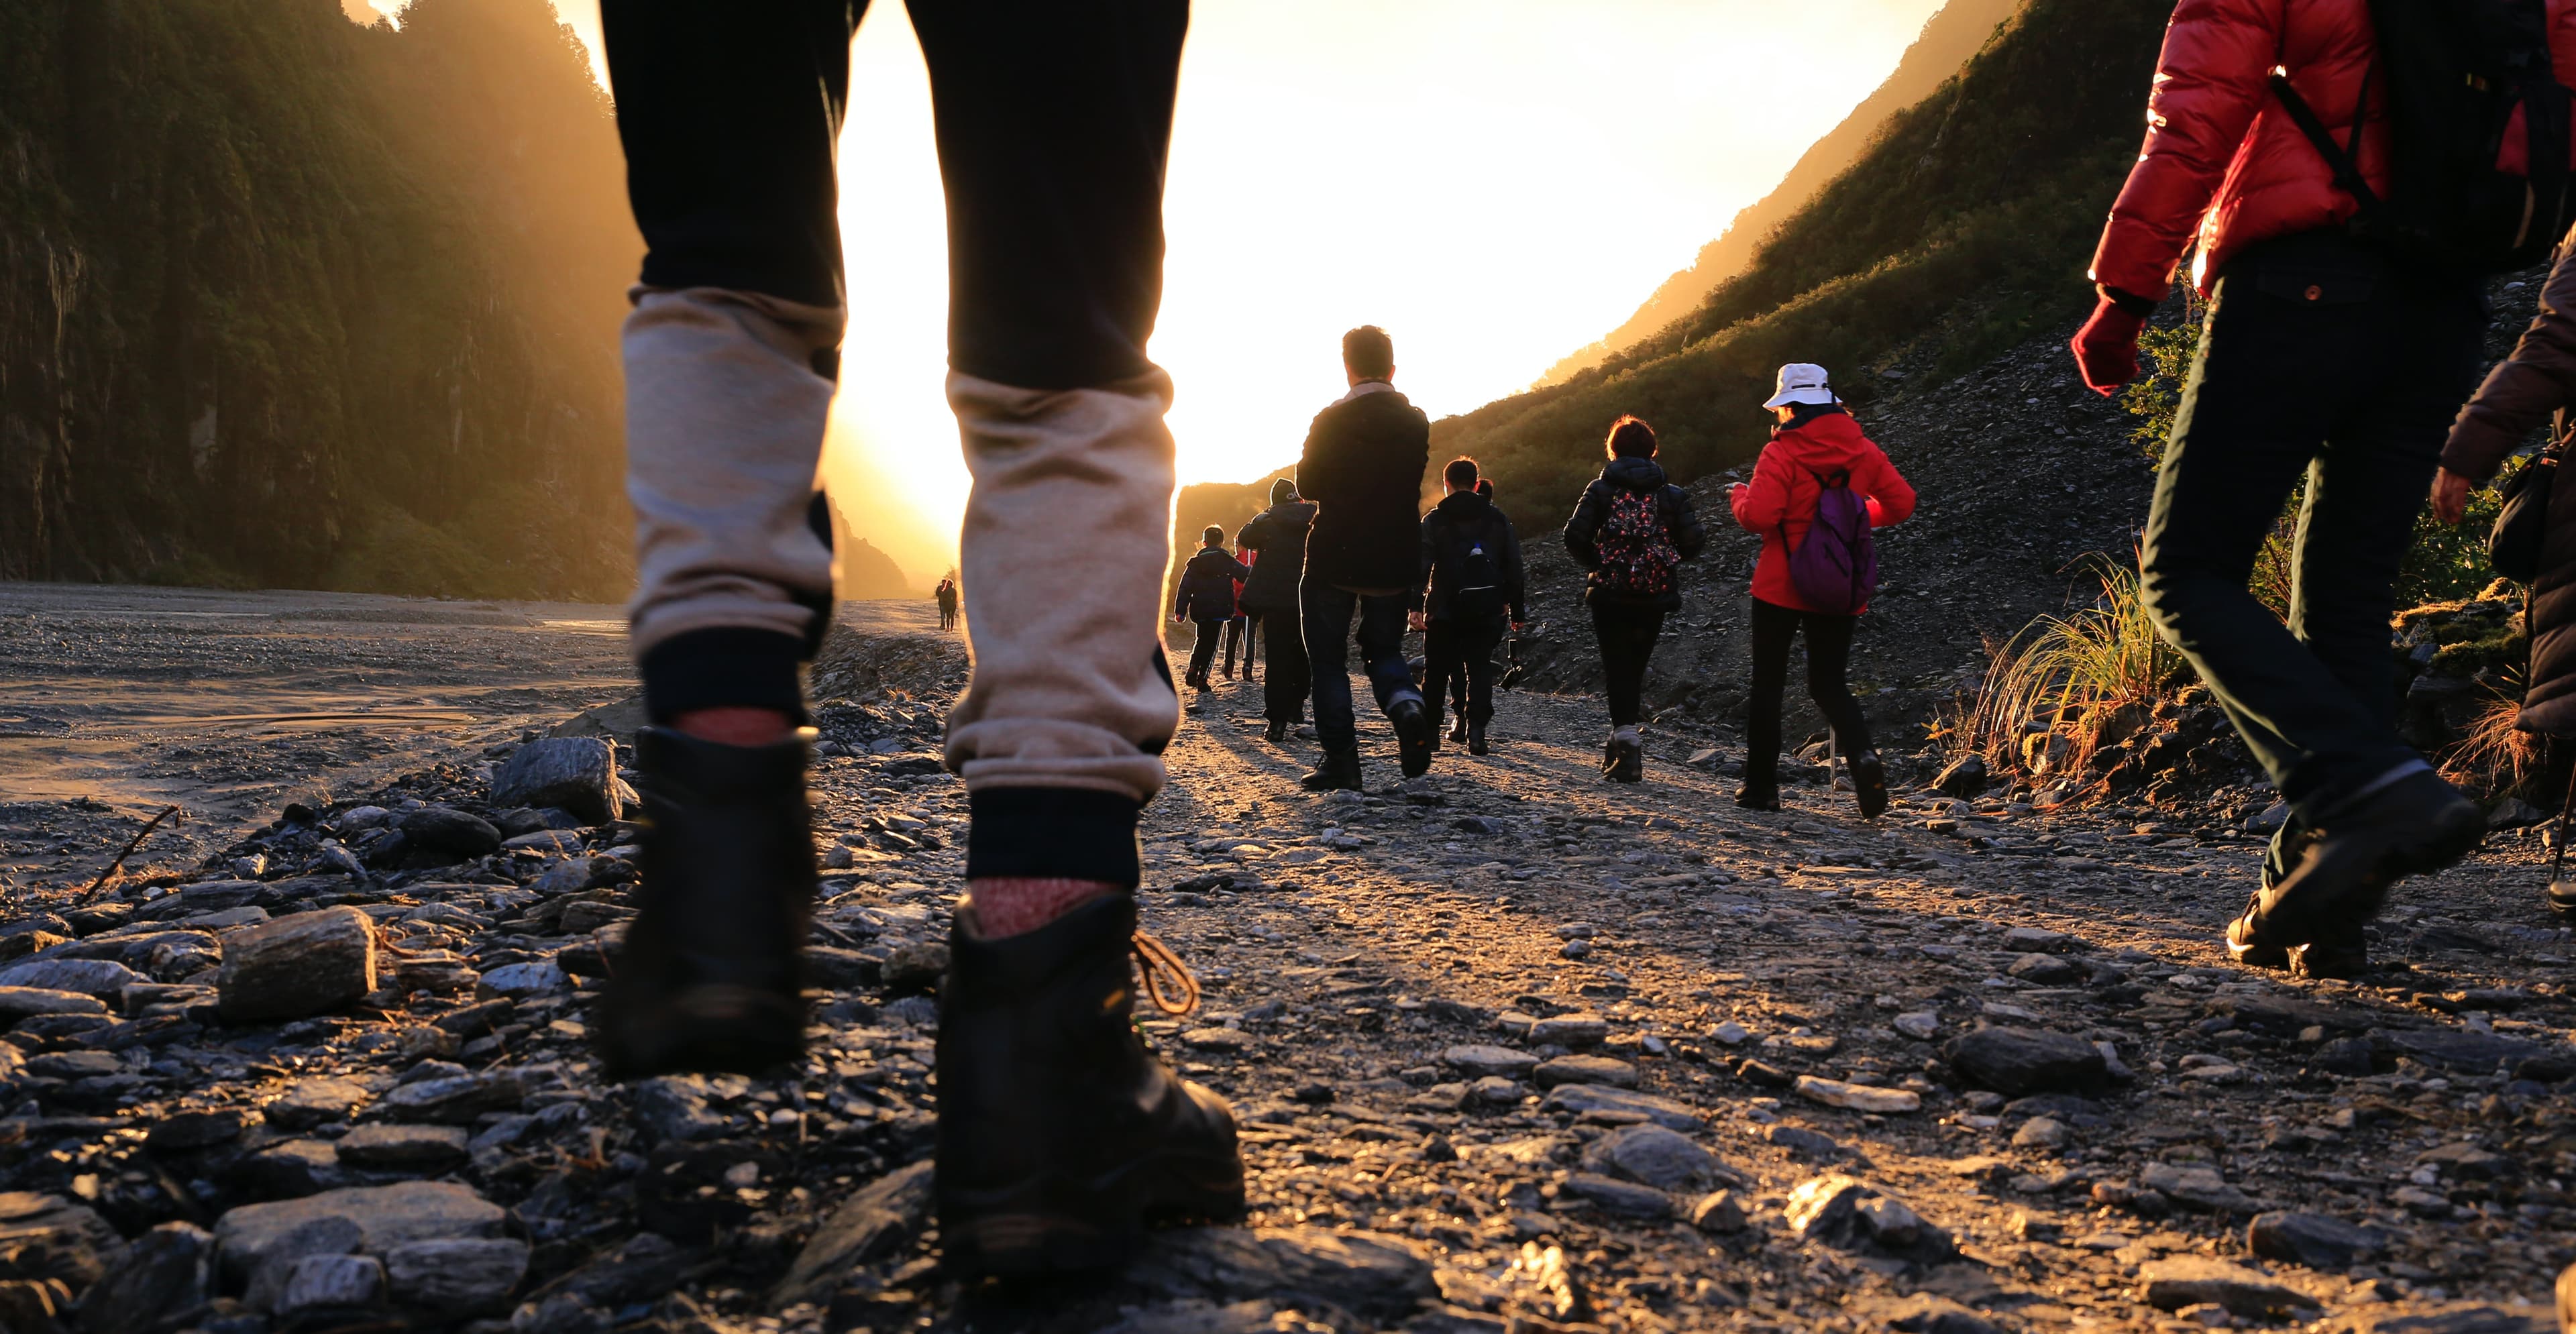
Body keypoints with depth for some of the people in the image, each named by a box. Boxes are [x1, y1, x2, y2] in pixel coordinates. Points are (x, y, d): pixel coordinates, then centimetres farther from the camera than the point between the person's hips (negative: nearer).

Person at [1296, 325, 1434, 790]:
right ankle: (1405, 703, -13)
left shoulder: (1332, 420, -10)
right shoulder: (1416, 423, 1)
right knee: (1383, 649, 19)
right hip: (1395, 562, 3)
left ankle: (1340, 760, -1)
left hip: (1335, 560, -3)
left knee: (1328, 658, 7)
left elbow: (1308, 485, -1)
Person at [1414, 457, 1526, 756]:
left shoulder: (1435, 520, 1)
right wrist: (1518, 611, 15)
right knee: (1480, 669, 3)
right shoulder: (1498, 520, 9)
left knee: (1436, 671, 12)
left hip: (1445, 611, -1)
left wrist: (1415, 606, -14)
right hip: (1486, 611, 2)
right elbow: (1514, 568, 10)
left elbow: (1422, 564, -10)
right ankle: (1476, 731, -12)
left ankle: (1430, 730, 15)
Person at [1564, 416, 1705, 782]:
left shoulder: (1602, 489, -2)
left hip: (1610, 595, -2)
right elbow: (1694, 541, -4)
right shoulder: (1671, 493, 3)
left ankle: (1627, 740, -16)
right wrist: (1666, 560, 14)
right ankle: (1623, 744, 22)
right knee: (1635, 666, 15)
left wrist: (1595, 562, 9)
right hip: (1655, 597, 2)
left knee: (1617, 667, -1)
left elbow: (1575, 535, -10)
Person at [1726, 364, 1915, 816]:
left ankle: (1761, 787, 9)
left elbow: (1757, 517, -21)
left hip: (1781, 588, -4)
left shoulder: (1781, 453, -12)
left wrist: (1739, 495, 1)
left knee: (1767, 685, 8)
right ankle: (1862, 755, -15)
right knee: (1829, 683, 13)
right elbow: (1901, 503, 4)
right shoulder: (1864, 451, 3)